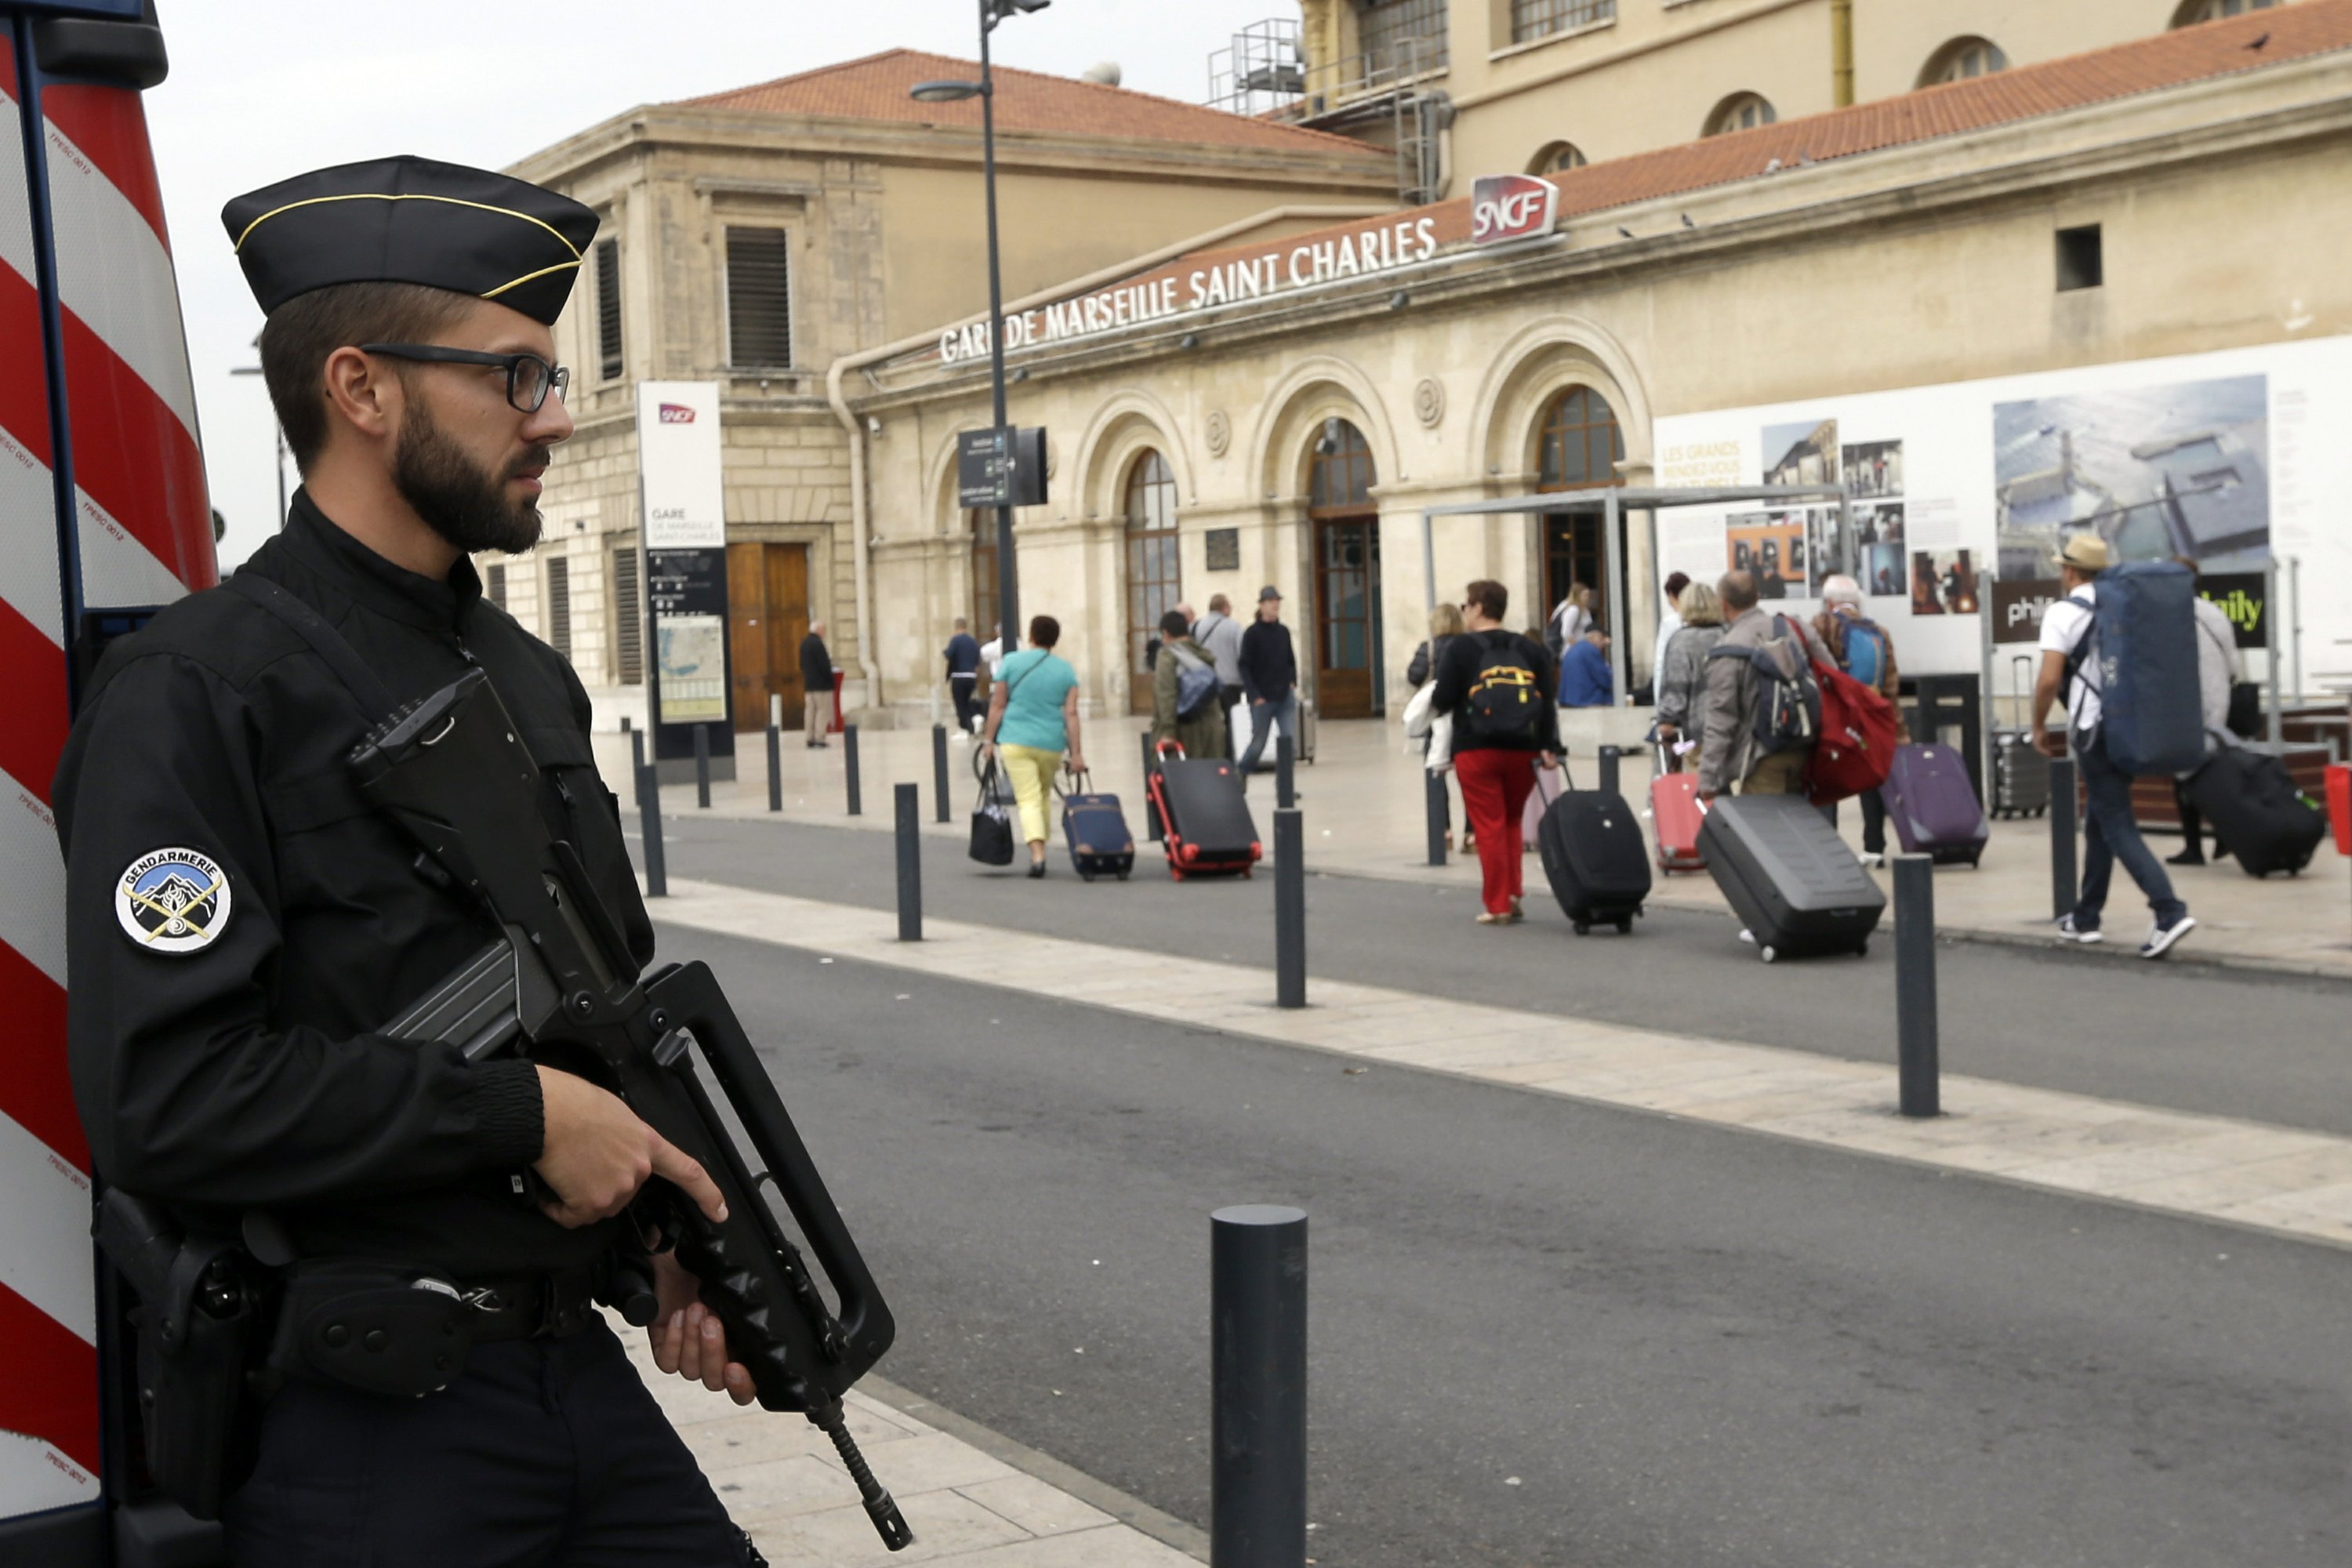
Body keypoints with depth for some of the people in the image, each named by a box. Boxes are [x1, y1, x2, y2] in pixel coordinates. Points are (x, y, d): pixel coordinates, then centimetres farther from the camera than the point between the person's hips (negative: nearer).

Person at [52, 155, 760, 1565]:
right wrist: (519, 1116, -18)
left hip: (583, 1372, 7)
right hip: (360, 1433, -7)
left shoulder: (532, 677, 12)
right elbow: (164, 1099, -24)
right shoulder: (195, 694, -14)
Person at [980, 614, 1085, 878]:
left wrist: (989, 739, 7)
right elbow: (1071, 714, -1)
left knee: (1028, 799, -5)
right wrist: (1076, 753, -1)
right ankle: (1039, 850, 26)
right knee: (1044, 797, 20)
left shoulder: (1012, 662, 1)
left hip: (1016, 741, -2)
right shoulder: (1066, 669, 4)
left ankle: (1037, 854, -23)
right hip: (1051, 744, 2)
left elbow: (997, 705, 0)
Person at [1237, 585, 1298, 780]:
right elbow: (1244, 666, -8)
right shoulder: (1252, 633, -7)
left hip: (1285, 696, 4)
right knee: (1258, 743, 5)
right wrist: (1254, 695, -14)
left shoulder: (1283, 631, 8)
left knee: (1290, 740, -4)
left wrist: (1292, 682, 3)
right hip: (1263, 698, -4)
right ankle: (1239, 773, 29)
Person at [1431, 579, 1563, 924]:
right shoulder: (1531, 649, 9)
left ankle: (1498, 905, 0)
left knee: (1489, 828, 0)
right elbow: (1548, 703, 3)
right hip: (1522, 751, 4)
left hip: (1476, 751, -4)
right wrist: (1549, 748, 1)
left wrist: (1434, 699, 15)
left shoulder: (1461, 648, -4)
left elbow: (1443, 701, -7)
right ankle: (1513, 896, 12)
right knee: (1512, 824, 18)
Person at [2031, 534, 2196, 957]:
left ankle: (2170, 913, -21)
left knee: (2118, 827, -8)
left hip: (2095, 730, -7)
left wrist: (2038, 727, -2)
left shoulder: (2063, 613, -9)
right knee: (2099, 822, 18)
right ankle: (2085, 918, 25)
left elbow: (2050, 679, -16)